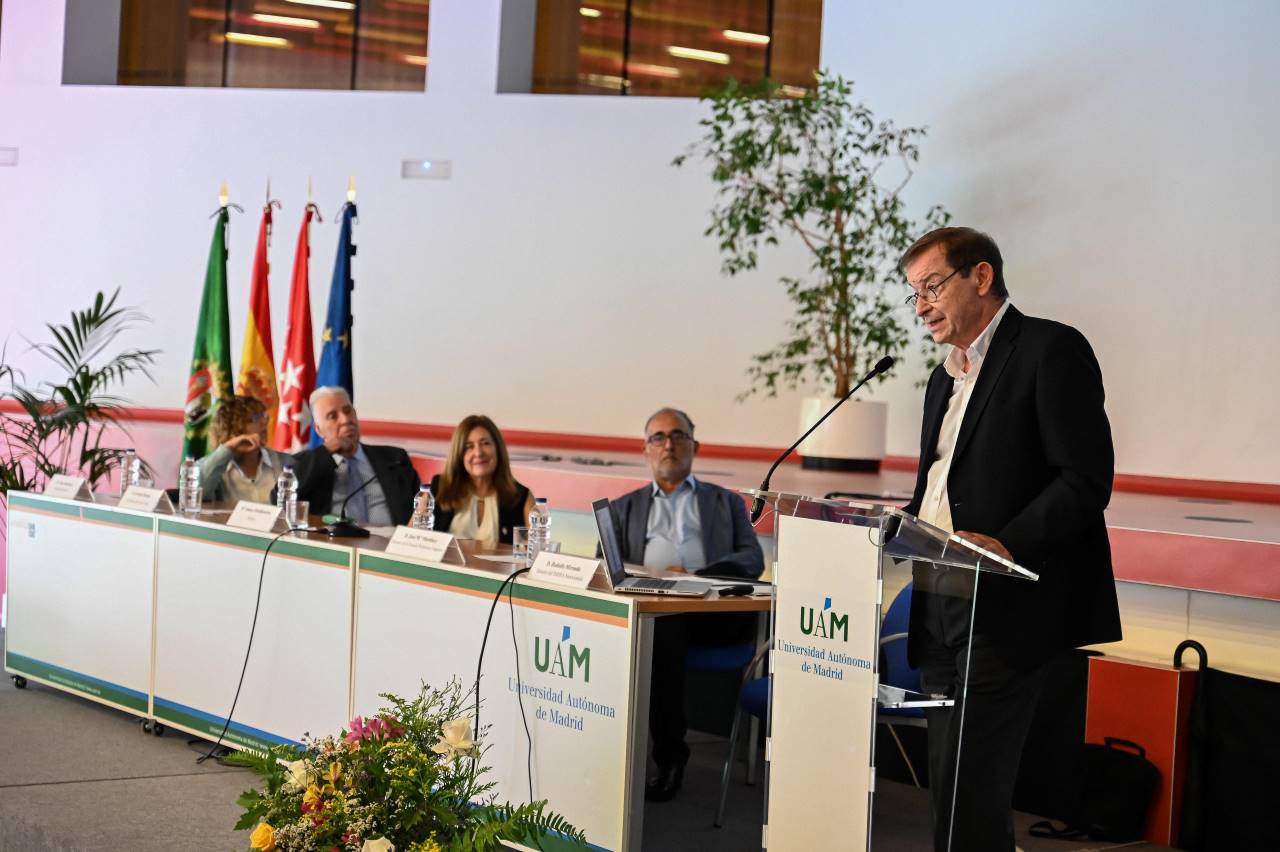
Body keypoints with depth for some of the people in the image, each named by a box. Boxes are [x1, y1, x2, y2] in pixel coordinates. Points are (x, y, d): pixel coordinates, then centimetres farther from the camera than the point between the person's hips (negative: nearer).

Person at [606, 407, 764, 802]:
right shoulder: (625, 507, 30)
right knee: (662, 624, -37)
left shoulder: (726, 502, 27)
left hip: (714, 610, -1)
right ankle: (669, 752, -30)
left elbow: (752, 558, 11)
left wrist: (696, 576, -9)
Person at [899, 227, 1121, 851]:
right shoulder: (945, 377, 22)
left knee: (969, 794, -11)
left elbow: (1086, 480, -13)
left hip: (1006, 609, -8)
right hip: (940, 608, 9)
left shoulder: (1051, 349, -5)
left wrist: (1006, 545, -25)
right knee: (951, 791, 9)